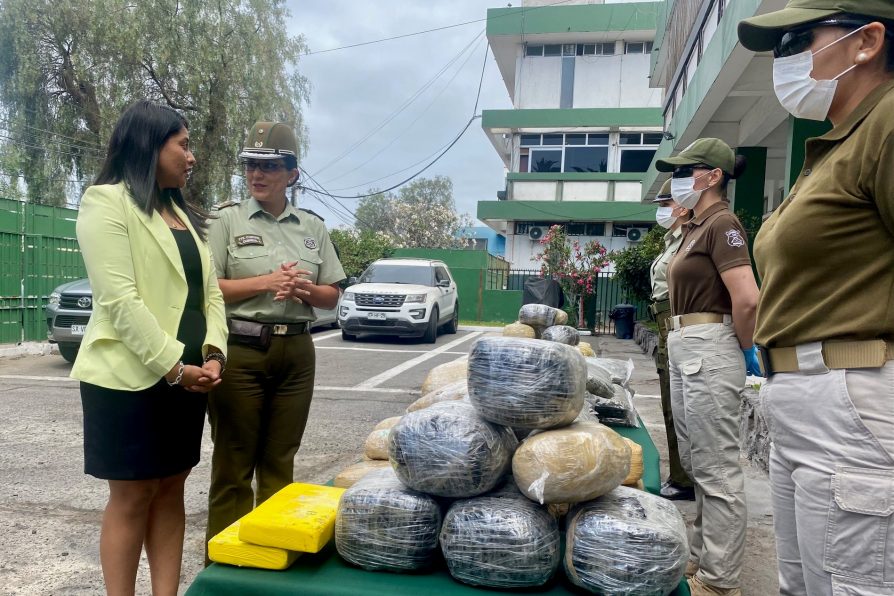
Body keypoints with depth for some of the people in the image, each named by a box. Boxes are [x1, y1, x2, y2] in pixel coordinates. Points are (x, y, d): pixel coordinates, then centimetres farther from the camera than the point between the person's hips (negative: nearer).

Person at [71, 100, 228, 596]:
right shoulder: (106, 201, -7)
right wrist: (173, 366, -17)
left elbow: (209, 291, 10)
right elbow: (119, 300, -17)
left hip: (186, 377, 7)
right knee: (132, 497, 3)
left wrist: (213, 354, -6)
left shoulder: (184, 215, 16)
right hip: (131, 378, -7)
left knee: (171, 489, 11)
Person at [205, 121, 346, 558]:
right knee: (233, 463, 4)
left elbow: (332, 294, 12)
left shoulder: (313, 227, 10)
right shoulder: (228, 220, 1)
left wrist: (306, 290, -9)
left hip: (296, 353, 3)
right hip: (241, 351, -3)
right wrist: (267, 281, -15)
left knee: (280, 462, 12)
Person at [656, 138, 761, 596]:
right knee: (696, 464, 18)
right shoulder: (695, 228, 17)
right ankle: (701, 559, 31)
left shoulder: (721, 223, -13)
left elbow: (747, 299, -22)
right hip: (686, 351, 10)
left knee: (716, 471, -1)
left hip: (709, 351, -10)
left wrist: (745, 351, -8)